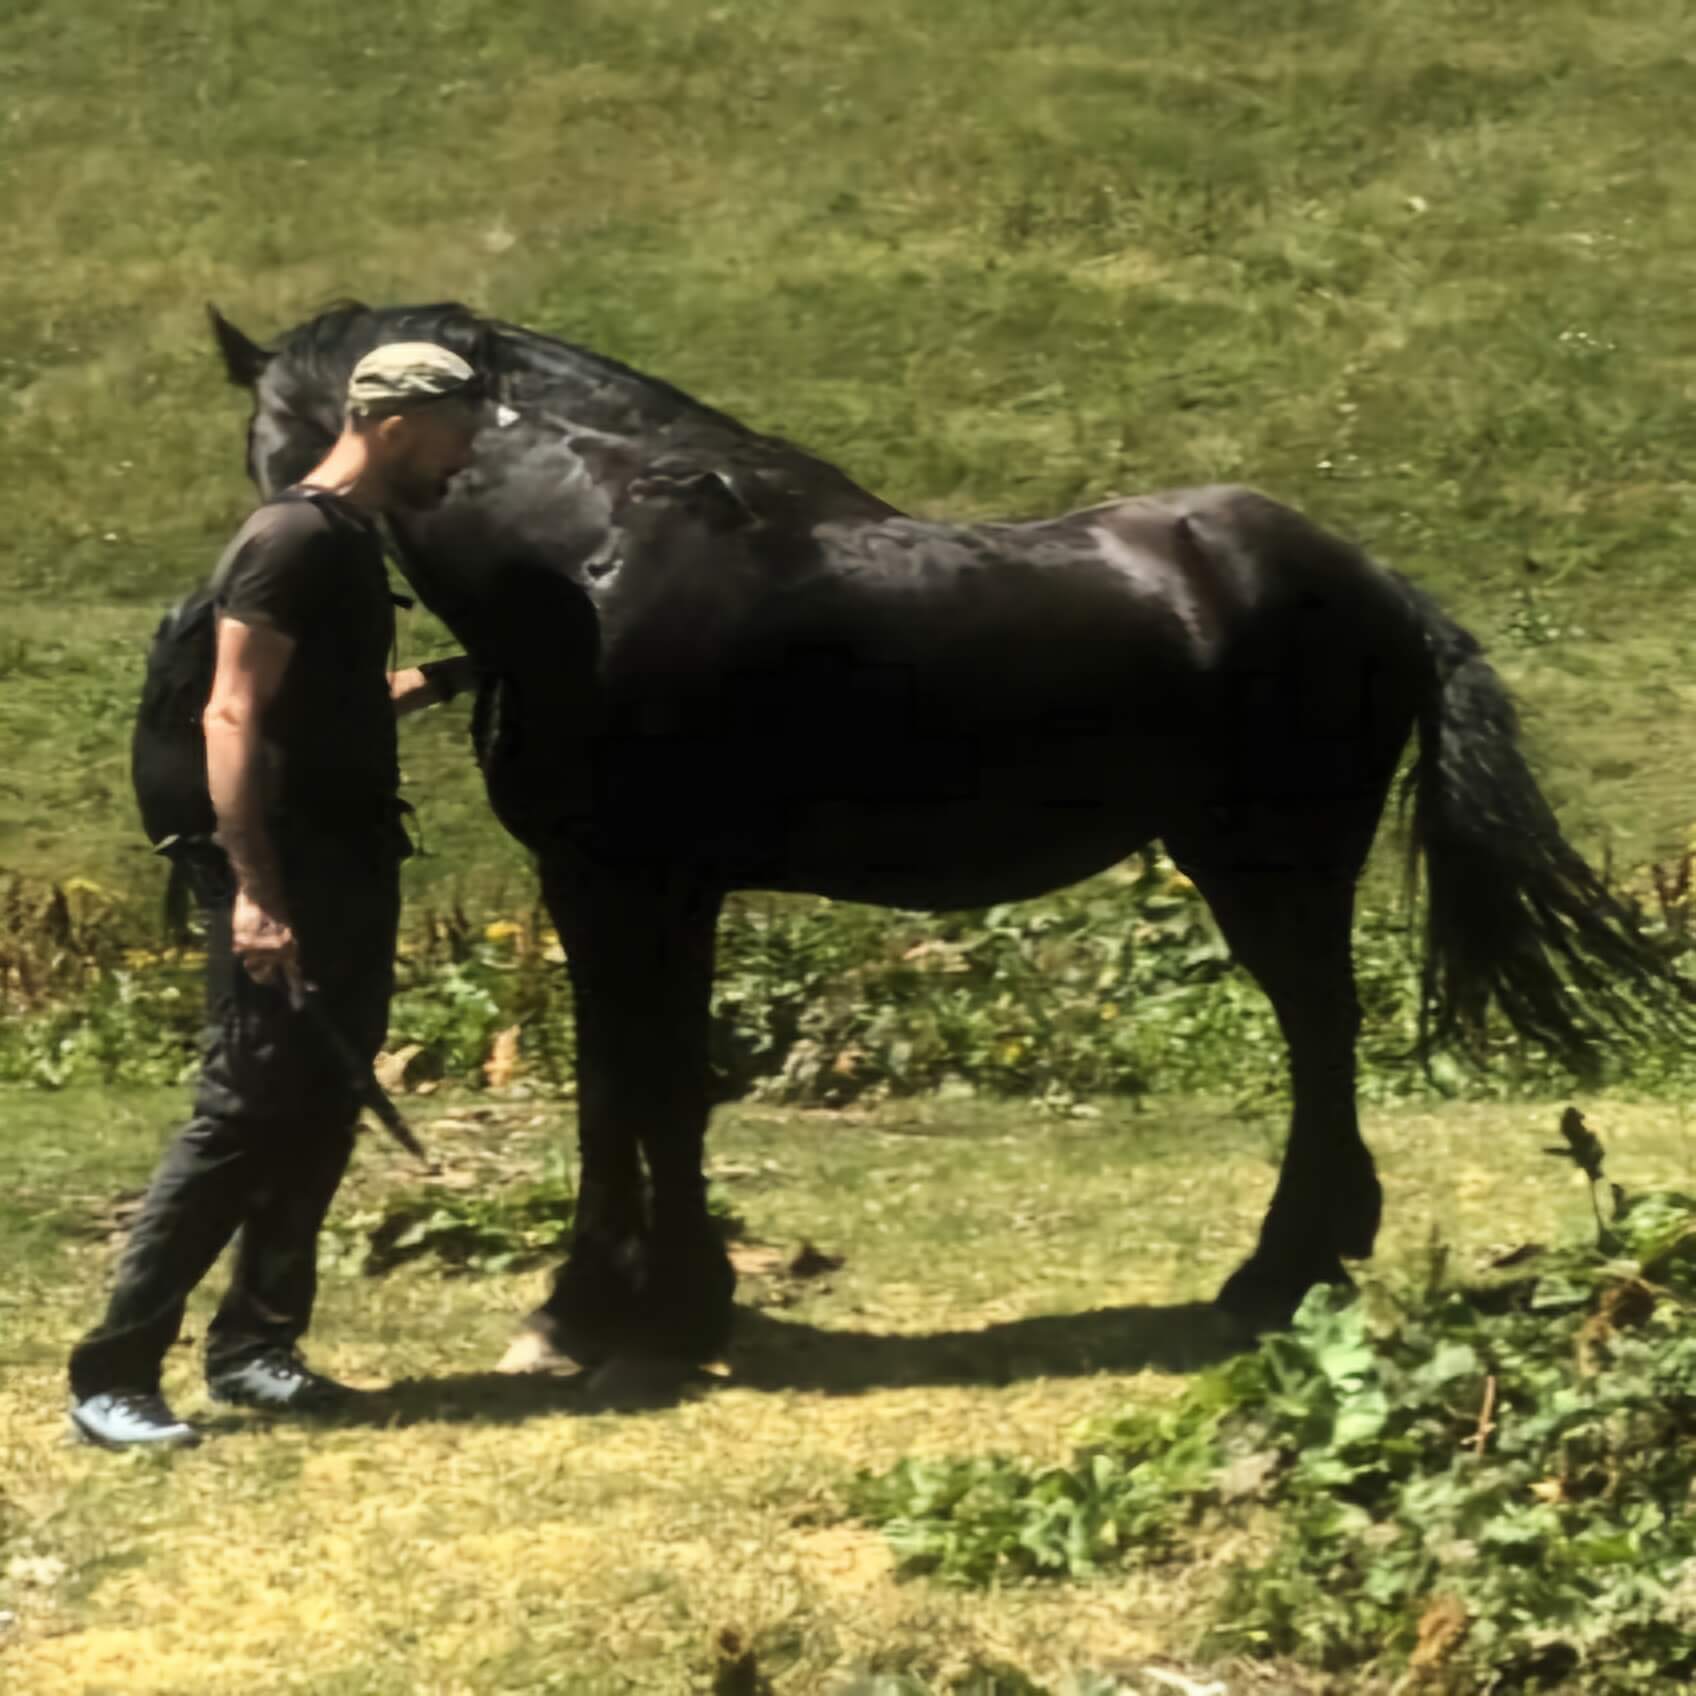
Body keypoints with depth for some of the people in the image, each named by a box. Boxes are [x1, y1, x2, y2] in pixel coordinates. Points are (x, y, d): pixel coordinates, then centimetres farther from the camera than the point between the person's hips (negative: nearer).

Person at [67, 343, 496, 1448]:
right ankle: (113, 1370, -6)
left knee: (321, 1118, 11)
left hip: (354, 877, 9)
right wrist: (254, 891, -25)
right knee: (244, 1116, -9)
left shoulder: (357, 542, 14)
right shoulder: (291, 541, -15)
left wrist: (434, 682, 13)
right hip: (287, 886, -9)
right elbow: (235, 717, -20)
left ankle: (254, 1346, 19)